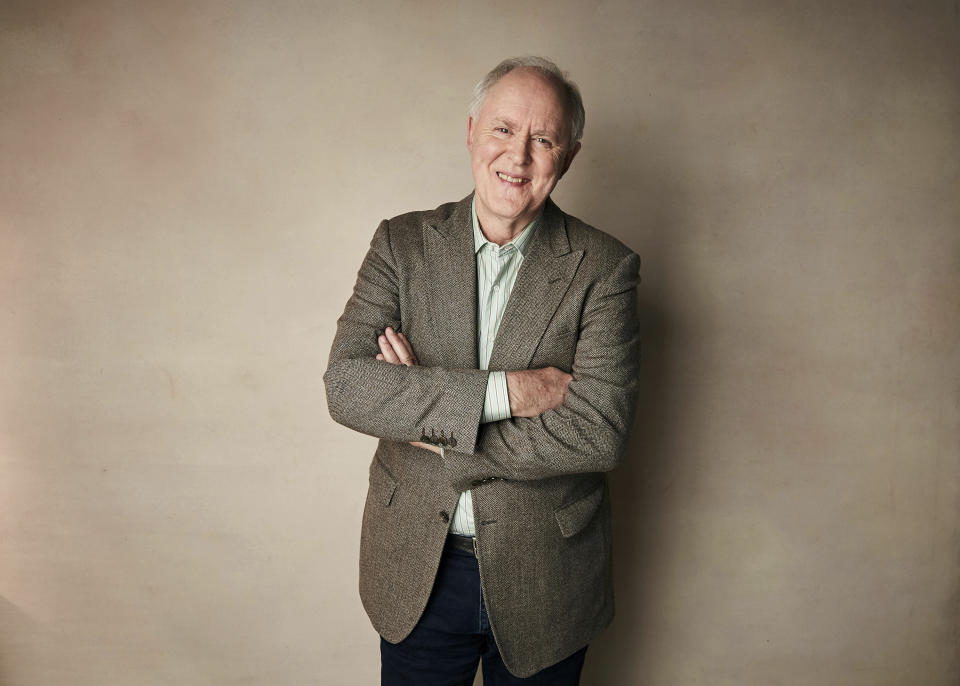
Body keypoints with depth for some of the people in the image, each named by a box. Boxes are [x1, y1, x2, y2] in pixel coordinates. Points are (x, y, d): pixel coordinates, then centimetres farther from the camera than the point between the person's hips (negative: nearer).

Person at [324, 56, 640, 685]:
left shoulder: (604, 267, -10)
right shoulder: (403, 243, -3)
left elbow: (600, 431, -20)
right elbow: (346, 385, -15)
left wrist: (435, 433, -19)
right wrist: (503, 391, -24)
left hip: (544, 582, -1)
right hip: (415, 572, 2)